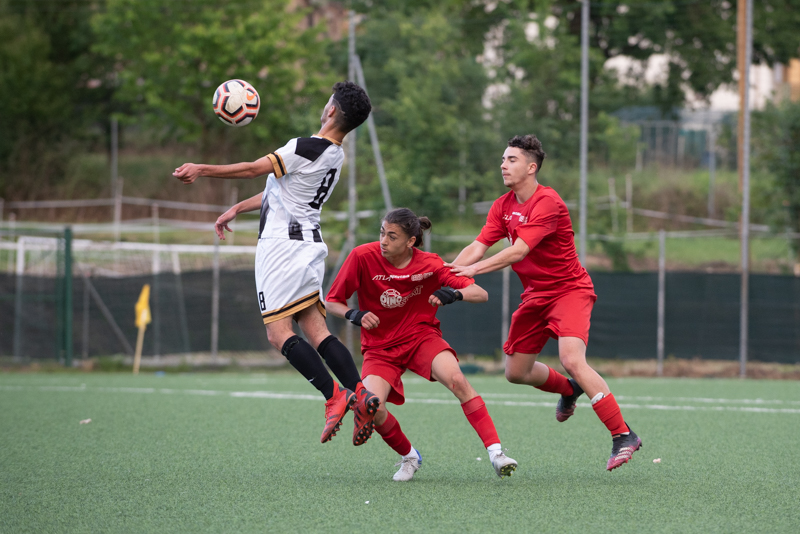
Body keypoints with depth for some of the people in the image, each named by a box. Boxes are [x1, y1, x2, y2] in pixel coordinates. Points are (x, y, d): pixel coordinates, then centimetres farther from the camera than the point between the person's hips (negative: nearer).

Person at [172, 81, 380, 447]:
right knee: (316, 331, 5)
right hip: (309, 242, 9)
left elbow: (255, 169, -9)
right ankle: (360, 393, -10)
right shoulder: (335, 156, 14)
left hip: (282, 242, -9)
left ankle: (334, 396, -20)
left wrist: (202, 169, 1)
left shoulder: (307, 149, -16)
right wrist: (237, 209, 31)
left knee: (279, 334, -9)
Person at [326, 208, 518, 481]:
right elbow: (332, 301, -2)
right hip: (380, 347, 1)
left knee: (456, 380, -29)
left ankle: (495, 452, -25)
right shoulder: (363, 257, -12)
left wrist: (455, 294, -33)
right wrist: (354, 314, -23)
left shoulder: (429, 265, -10)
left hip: (422, 336, 0)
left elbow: (481, 294, -11)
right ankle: (409, 456, 6)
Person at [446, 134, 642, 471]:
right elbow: (479, 246, -3)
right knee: (515, 372, 9)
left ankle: (623, 436, -24)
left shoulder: (547, 203, -21)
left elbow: (518, 251, -29)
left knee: (572, 360, -27)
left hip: (569, 290, -8)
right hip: (535, 295, 8)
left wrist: (474, 269, -34)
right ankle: (569, 390, 41)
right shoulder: (503, 206, 5)